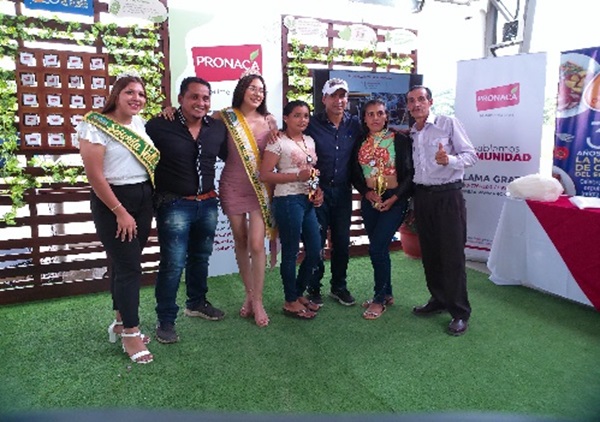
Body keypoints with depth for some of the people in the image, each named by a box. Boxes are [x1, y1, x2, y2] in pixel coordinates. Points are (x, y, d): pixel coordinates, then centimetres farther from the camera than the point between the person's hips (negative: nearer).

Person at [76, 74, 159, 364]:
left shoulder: (140, 123, 9)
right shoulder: (96, 125, -11)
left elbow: (150, 161, 27)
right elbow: (94, 174, -16)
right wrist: (120, 212, -16)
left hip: (143, 199, 7)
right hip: (112, 201, -6)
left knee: (124, 263, 15)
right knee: (129, 267, -4)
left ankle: (120, 323, 28)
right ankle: (130, 333, 10)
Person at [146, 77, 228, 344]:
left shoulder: (218, 127, 3)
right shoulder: (160, 126, -12)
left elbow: (229, 156, 18)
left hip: (208, 203, 6)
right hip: (174, 205, -5)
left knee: (200, 257, 20)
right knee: (173, 263, -3)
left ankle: (197, 303, 41)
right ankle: (165, 320, 15)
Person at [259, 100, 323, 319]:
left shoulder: (310, 141, 14)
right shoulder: (278, 142, -8)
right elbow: (265, 175, -14)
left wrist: (318, 190, 4)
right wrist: (297, 176, -19)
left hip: (308, 200, 8)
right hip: (288, 201, -8)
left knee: (315, 251, 10)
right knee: (291, 252, 2)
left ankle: (298, 293, 30)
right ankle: (291, 301, 18)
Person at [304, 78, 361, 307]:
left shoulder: (355, 124, 4)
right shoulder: (313, 124, -5)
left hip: (343, 191, 3)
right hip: (318, 190, -3)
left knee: (342, 241, 11)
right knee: (316, 241, 4)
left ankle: (339, 286, 27)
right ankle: (314, 288, 19)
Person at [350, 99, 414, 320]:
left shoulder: (400, 139, -4)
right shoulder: (360, 143, 8)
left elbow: (410, 173, -6)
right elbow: (355, 175, 9)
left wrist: (394, 198, -15)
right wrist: (367, 192, -9)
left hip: (394, 201, -4)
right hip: (370, 202, 5)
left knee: (377, 248, -10)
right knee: (379, 249, 11)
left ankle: (379, 298, 7)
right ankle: (387, 294, 27)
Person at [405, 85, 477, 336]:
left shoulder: (449, 124, -4)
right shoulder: (410, 134, 12)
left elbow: (470, 155, -8)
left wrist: (449, 160, -27)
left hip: (448, 195, -5)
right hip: (422, 196, 6)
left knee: (452, 255, -3)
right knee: (429, 252, 13)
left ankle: (460, 312, 9)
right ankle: (439, 300, 29)